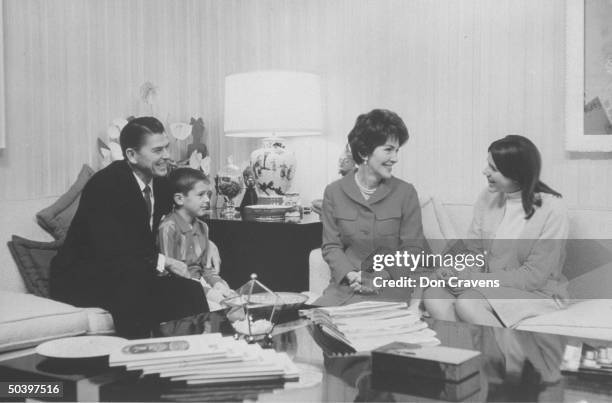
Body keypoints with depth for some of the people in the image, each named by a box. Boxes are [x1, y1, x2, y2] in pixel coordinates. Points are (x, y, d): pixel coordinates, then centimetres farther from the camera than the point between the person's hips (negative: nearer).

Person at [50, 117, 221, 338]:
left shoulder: (161, 183, 3)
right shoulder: (104, 185, -20)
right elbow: (110, 253, -27)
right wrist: (163, 262, -28)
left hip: (134, 276, 7)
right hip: (82, 279, -7)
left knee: (190, 292, -15)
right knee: (132, 288, -36)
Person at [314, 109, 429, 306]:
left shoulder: (406, 192, 1)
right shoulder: (334, 192, 4)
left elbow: (413, 249, 0)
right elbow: (330, 246, 4)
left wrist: (380, 277, -14)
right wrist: (352, 275, -15)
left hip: (391, 286, -1)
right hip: (345, 284, 2)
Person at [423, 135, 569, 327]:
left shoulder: (551, 209, -15)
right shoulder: (488, 197, 2)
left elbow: (533, 276, -16)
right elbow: (473, 251, 6)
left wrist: (473, 279, -21)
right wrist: (456, 271, -18)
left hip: (538, 295, -5)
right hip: (490, 286, 5)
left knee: (467, 302, -31)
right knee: (434, 295, -22)